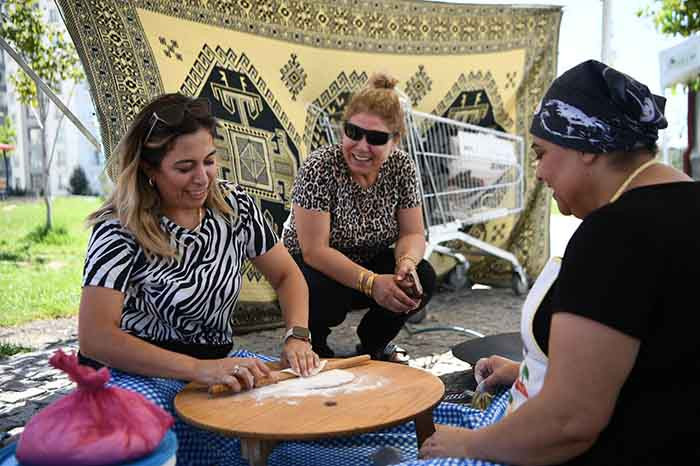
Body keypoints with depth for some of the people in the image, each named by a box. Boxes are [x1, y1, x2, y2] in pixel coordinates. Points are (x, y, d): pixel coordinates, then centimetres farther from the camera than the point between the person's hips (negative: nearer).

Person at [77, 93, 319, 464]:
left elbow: (286, 276, 7)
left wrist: (297, 336, -13)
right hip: (135, 370, -5)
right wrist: (198, 369, -34)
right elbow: (95, 337, -24)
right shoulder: (120, 230, -15)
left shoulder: (235, 206, 0)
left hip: (218, 363, 5)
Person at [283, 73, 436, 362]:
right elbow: (314, 250, -28)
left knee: (423, 278, -20)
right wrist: (371, 282, -38)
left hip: (369, 263, 5)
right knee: (327, 295, -36)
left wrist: (406, 261, -29)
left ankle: (374, 342, 8)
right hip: (310, 266, -4)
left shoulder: (401, 166, -10)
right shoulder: (320, 167, -24)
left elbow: (412, 234, -6)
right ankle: (313, 343, 1)